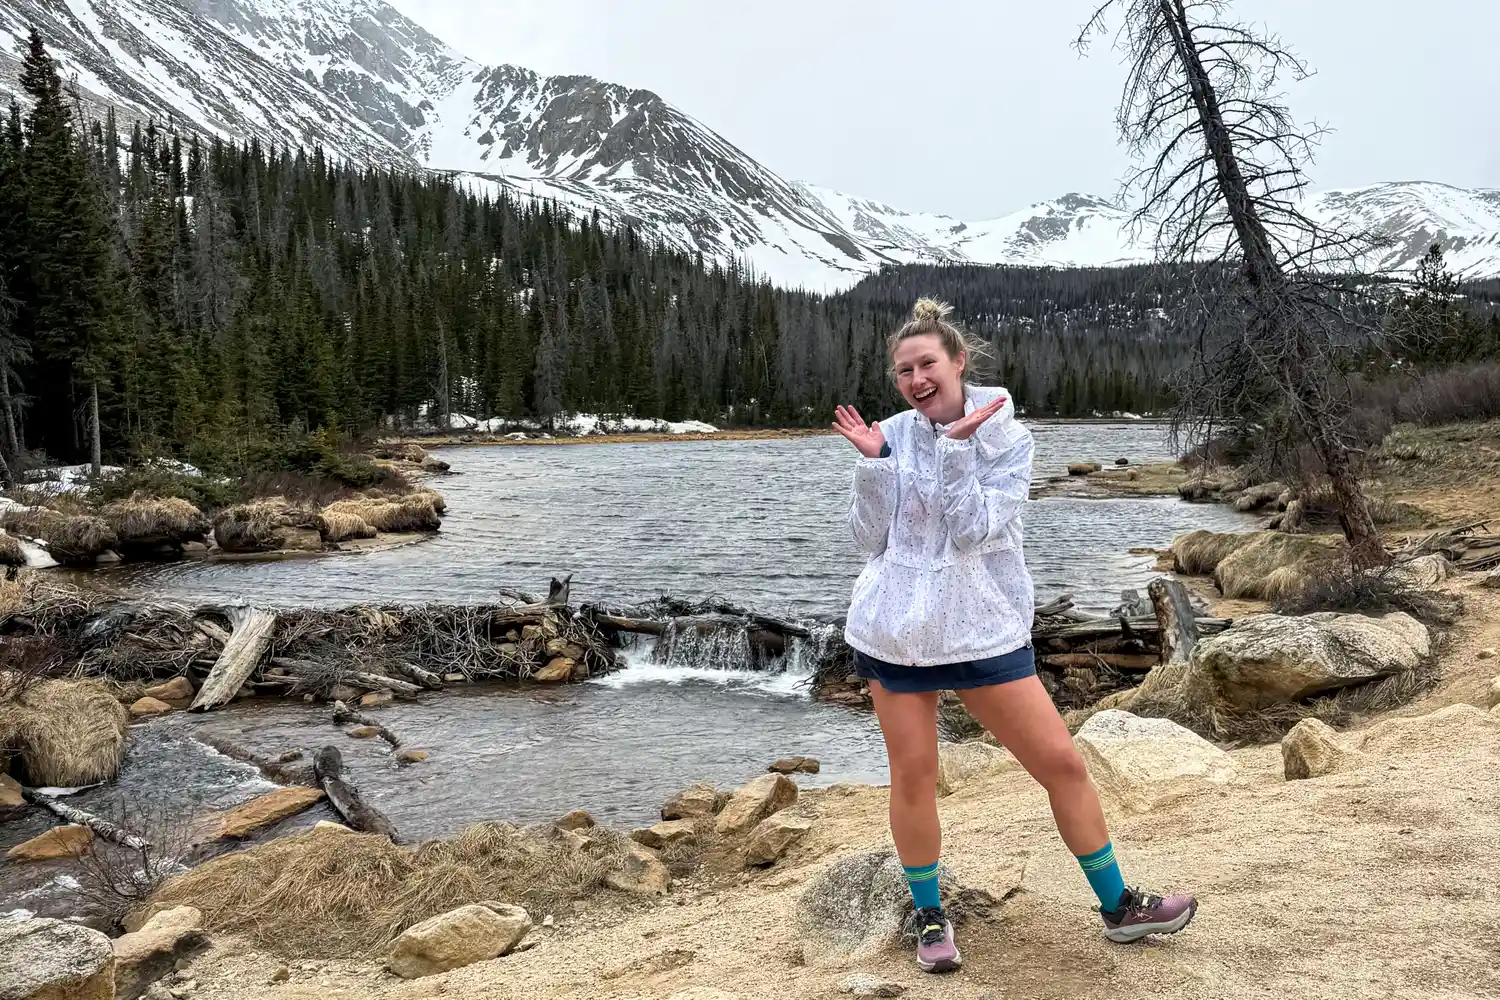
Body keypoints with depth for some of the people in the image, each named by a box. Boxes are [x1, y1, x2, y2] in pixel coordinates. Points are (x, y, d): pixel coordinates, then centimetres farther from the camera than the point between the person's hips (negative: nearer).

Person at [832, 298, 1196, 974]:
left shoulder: (1006, 436, -5)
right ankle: (929, 916, 27)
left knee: (1062, 764, 3)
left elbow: (973, 531, -17)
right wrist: (871, 463, -13)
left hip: (984, 632, -1)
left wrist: (955, 443, -21)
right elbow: (869, 540, -1)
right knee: (912, 778, 5)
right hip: (892, 631, 2)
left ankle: (1116, 906, 23)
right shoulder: (893, 434, 1)